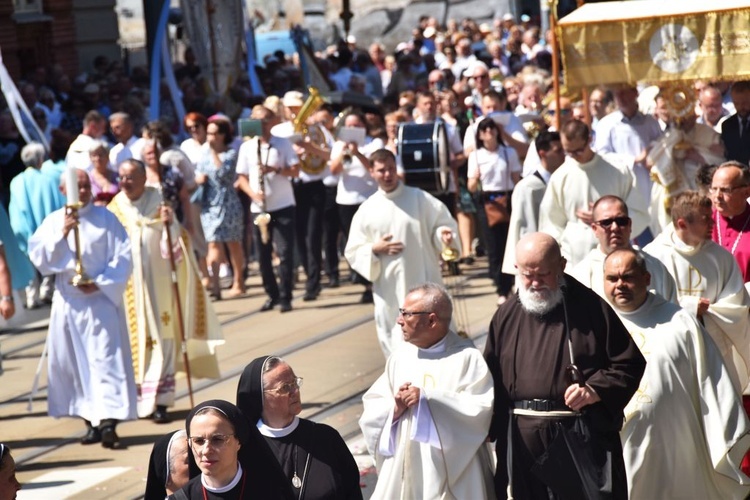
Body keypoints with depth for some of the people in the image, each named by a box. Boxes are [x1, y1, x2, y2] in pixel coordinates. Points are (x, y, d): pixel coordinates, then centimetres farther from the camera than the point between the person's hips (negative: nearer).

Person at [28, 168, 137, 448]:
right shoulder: (53, 221, 5)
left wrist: (102, 283, -13)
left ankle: (109, 422, -12)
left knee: (106, 360, -8)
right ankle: (92, 421, 15)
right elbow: (37, 256, -4)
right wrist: (61, 234, -15)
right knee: (73, 363, 6)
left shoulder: (105, 219, -1)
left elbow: (123, 257, -4)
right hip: (68, 301, 3)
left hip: (101, 300, -3)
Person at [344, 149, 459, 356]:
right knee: (394, 343, 7)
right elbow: (353, 252, 7)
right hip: (389, 291, 2)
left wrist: (444, 234, -21)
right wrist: (374, 249, -11)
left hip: (424, 285, -2)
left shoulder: (421, 199, 0)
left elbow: (444, 223, 1)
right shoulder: (366, 210, 4)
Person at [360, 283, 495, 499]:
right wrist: (395, 409, -11)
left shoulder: (466, 357, -5)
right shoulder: (400, 355, 10)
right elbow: (371, 407, 10)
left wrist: (428, 399, -17)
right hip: (402, 471, 5)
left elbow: (481, 408, -16)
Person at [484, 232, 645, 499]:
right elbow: (491, 377, 15)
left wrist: (597, 389, -14)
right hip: (523, 439, 4)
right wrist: (493, 433, 7)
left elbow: (630, 363, 1)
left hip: (584, 436, -4)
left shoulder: (591, 307, 0)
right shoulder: (506, 317, 12)